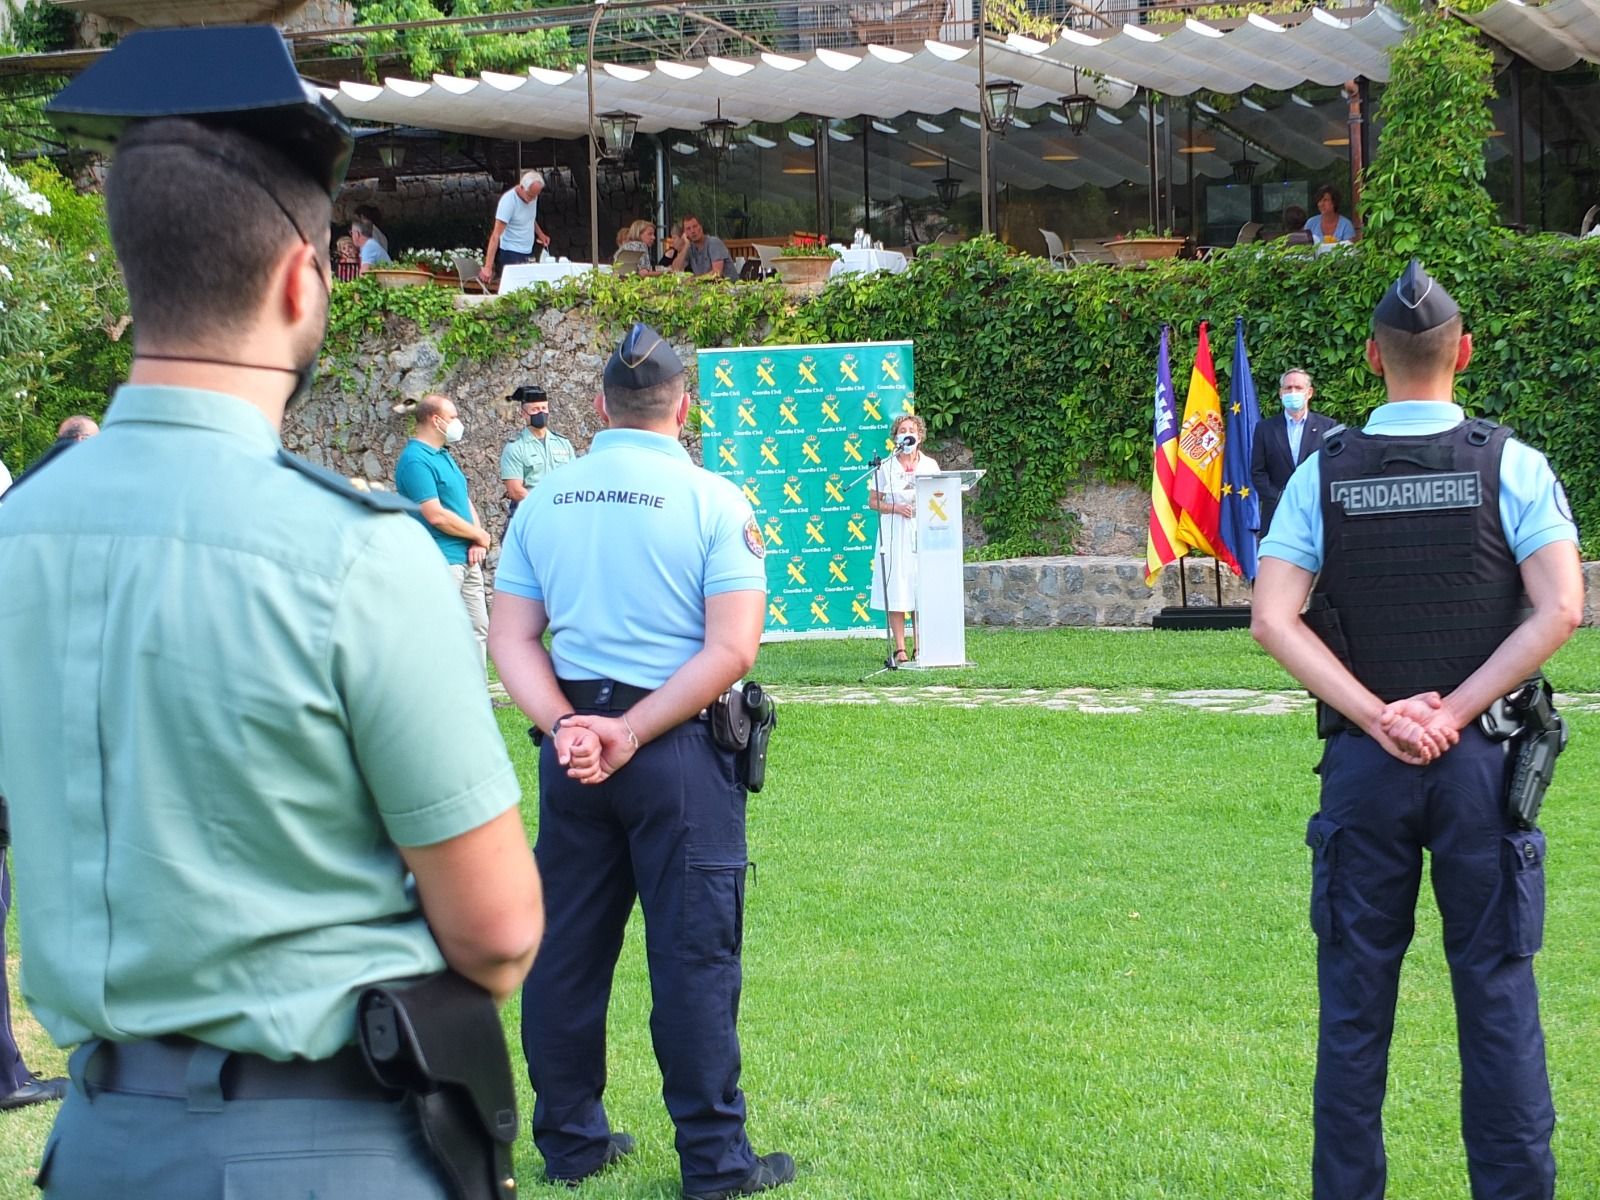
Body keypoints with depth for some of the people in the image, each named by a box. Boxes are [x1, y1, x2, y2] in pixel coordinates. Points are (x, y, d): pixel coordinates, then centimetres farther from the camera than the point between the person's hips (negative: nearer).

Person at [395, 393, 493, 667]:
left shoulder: (445, 456, 15)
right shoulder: (415, 460, -15)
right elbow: (436, 515, -21)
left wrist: (478, 542, 0)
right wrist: (480, 535, -9)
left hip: (468, 559, 10)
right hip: (441, 562, -10)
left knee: (479, 629, 14)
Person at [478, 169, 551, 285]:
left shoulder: (532, 195, 1)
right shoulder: (508, 201, -20)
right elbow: (496, 236, -23)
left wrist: (540, 234, 12)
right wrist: (488, 266, -28)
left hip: (528, 253, 7)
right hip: (511, 254, -7)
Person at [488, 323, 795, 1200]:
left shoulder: (544, 501, 5)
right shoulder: (715, 502, -7)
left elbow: (510, 639, 0)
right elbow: (731, 649, -14)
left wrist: (565, 726, -10)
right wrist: (630, 734, -14)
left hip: (572, 744, 4)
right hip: (679, 751, -4)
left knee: (566, 952, 13)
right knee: (693, 956, 2)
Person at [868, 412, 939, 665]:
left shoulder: (930, 465, 10)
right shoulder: (886, 467, 4)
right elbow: (872, 502, 4)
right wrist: (896, 508, -11)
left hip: (923, 533, 2)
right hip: (894, 535, -2)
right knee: (896, 594, -5)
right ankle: (900, 649, -2)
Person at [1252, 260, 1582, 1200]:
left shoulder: (1325, 473, 0)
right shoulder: (1511, 464, -4)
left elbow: (1273, 617, -7)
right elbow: (1560, 609, -12)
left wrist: (1375, 716, -8)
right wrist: (1455, 712, -10)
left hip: (1363, 760, 1)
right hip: (1482, 760, -1)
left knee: (1356, 994, 9)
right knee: (1497, 988, 5)